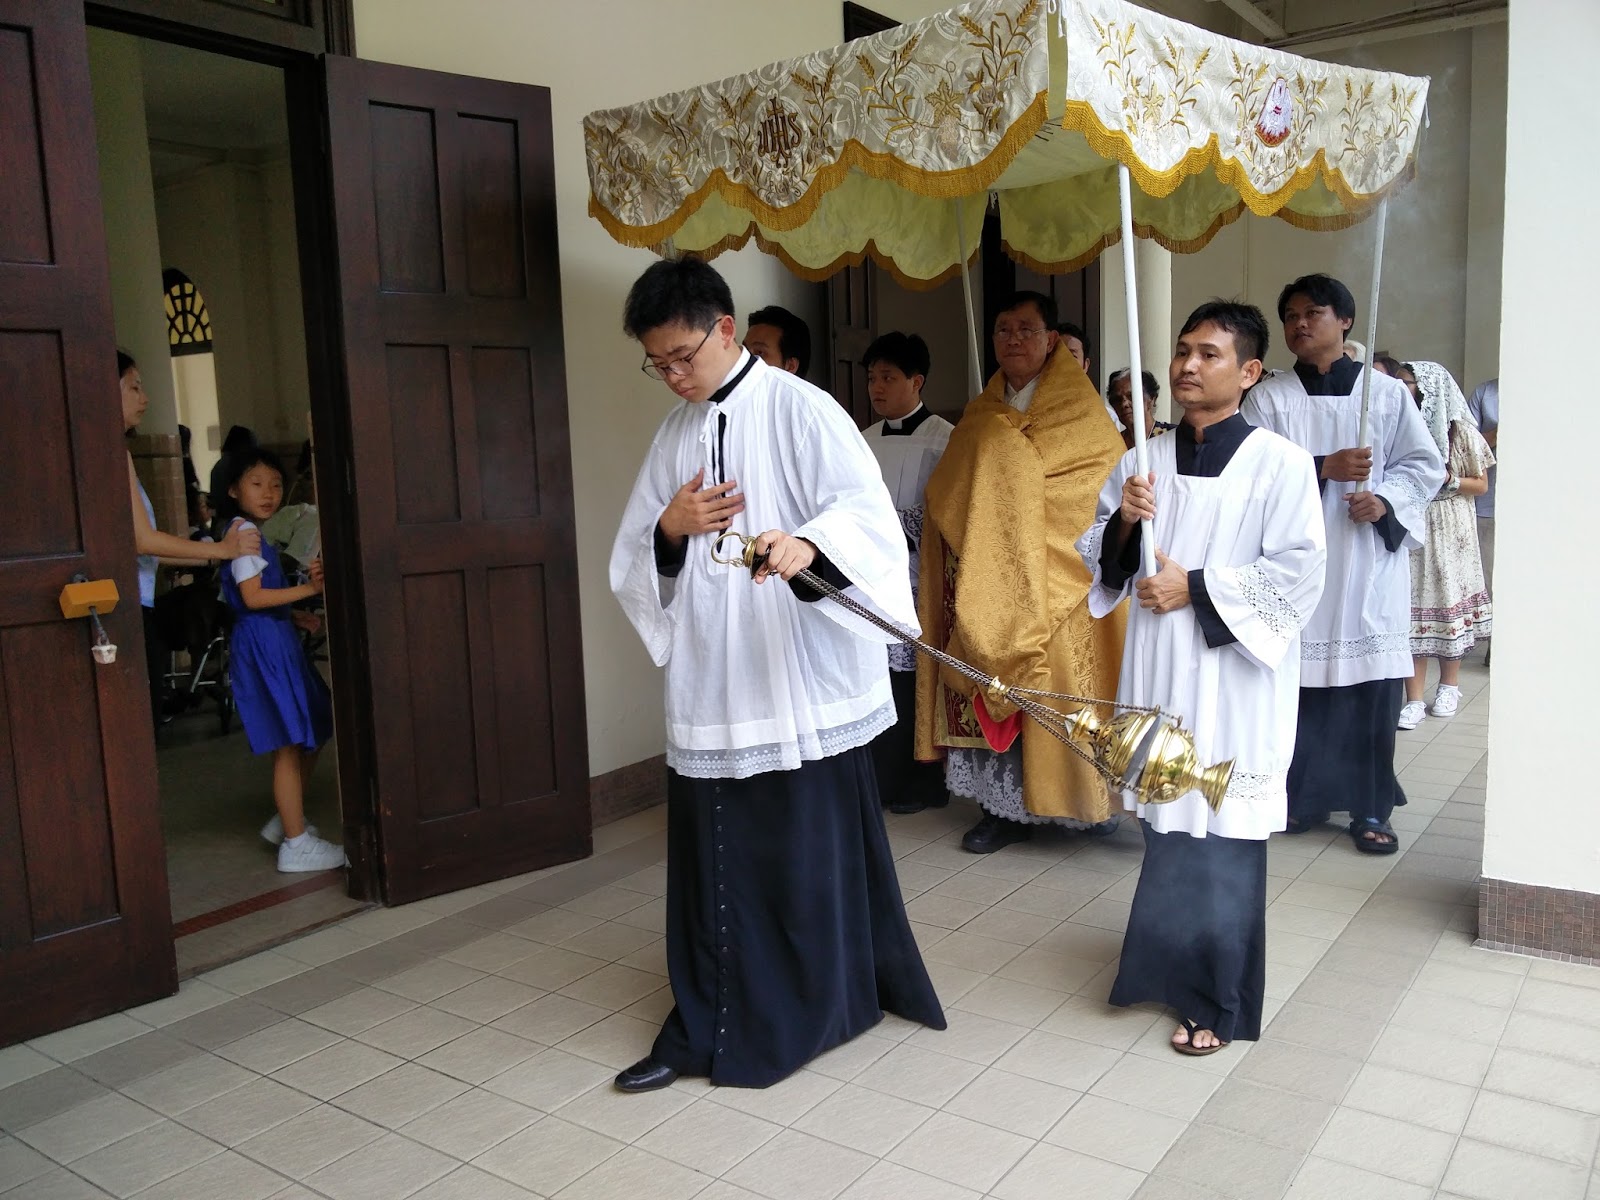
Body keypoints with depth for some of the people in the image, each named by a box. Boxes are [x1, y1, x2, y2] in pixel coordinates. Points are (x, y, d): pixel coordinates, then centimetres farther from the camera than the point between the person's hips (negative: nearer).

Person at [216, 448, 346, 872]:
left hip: (278, 638, 10)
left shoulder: (253, 531, 19)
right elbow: (252, 597, -19)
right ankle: (296, 844, -1)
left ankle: (287, 820, 28)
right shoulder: (242, 529, -11)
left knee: (311, 735, 16)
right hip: (261, 642, -10)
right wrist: (308, 589, -20)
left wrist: (301, 614, 4)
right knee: (288, 745, -7)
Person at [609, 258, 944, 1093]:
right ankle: (707, 1021, 22)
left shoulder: (801, 410, -5)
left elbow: (866, 509, -20)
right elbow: (634, 566, 16)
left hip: (803, 678, -5)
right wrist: (670, 531, -6)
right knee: (713, 859, 8)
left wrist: (808, 542, -40)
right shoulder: (674, 435, 14)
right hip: (710, 683, 5)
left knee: (816, 851, 6)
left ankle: (820, 1004, 27)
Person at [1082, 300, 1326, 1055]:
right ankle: (1172, 962, 32)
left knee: (1222, 837, 0)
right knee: (1169, 827, 13)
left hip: (1234, 677, -4)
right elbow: (1099, 560, 12)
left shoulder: (1280, 464, -6)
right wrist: (1122, 521, -9)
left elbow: (1299, 572, -10)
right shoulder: (1143, 462, 8)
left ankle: (1217, 1000, 15)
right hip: (1156, 670, 5)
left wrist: (1197, 588, -14)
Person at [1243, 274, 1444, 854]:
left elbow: (1424, 464, 7)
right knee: (1298, 683, 1)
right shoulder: (1268, 396, 5)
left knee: (1372, 687, 0)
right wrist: (1324, 468, -16)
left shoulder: (1387, 392, 6)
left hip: (1369, 561, 0)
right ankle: (1302, 798, 16)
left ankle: (1370, 808, 11)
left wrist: (1385, 499, -11)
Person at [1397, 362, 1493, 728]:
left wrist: (1446, 479, -13)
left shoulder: (1461, 432, -2)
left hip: (1450, 529, -1)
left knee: (1449, 601, 5)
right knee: (1412, 607, -3)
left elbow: (1481, 485, 3)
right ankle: (1414, 700, -2)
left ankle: (1449, 686, 23)